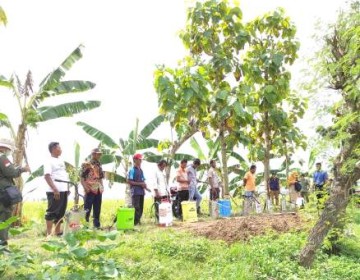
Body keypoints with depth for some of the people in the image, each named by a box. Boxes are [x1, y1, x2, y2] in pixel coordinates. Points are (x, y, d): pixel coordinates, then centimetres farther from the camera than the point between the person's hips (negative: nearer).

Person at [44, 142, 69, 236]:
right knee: (52, 212, -6)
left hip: (63, 190, 9)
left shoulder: (61, 161, 19)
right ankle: (49, 234, -1)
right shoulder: (49, 161, -7)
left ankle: (58, 232, 20)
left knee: (61, 212, 12)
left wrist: (67, 188, 17)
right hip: (54, 191, -8)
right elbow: (47, 176, -16)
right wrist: (55, 189, -24)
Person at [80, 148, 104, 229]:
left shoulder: (99, 165, 16)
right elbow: (81, 177, -9)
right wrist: (85, 187, -18)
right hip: (90, 190, -7)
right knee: (87, 209, -3)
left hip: (98, 190, 7)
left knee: (97, 209, 10)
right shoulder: (86, 164, -5)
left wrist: (102, 187, 9)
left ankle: (97, 225, 17)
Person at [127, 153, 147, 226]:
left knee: (141, 208, 10)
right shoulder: (132, 170, -6)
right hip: (135, 192, -8)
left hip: (141, 191, 8)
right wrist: (140, 184, -16)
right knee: (136, 208, -9)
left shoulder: (141, 170, 17)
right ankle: (135, 222, -4)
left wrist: (144, 185, 2)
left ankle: (138, 221, 19)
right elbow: (129, 181, -13)